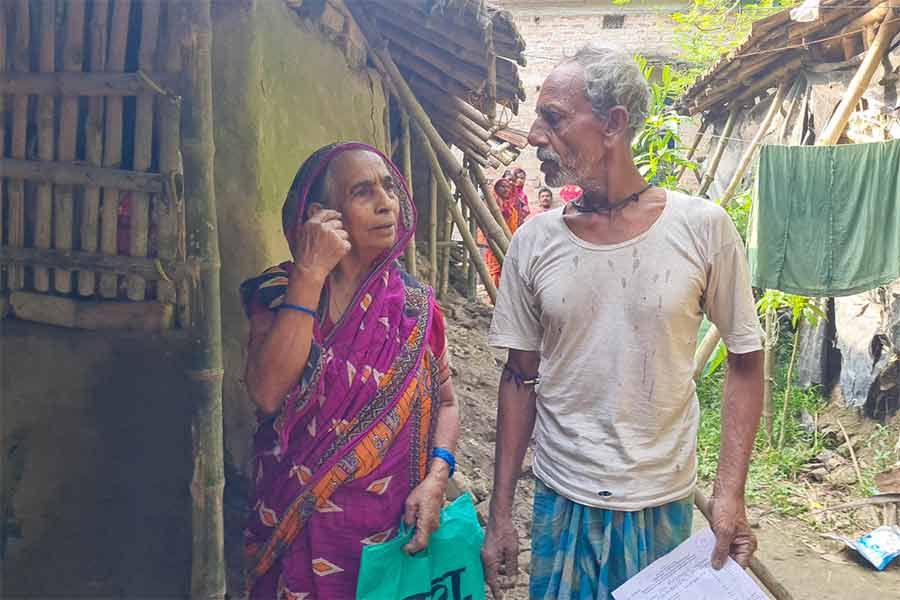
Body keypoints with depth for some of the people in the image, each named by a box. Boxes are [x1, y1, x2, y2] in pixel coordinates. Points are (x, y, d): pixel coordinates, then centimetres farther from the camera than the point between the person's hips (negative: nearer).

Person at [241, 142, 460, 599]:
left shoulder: (414, 304, -2)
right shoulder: (279, 292, -6)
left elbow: (444, 402, 6)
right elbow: (268, 394, -22)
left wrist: (437, 476, -12)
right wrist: (309, 276, -21)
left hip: (390, 527, 2)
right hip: (297, 526, -1)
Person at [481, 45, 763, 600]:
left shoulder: (703, 228, -11)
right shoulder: (533, 242, -5)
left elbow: (745, 359, -2)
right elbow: (521, 378, 1)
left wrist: (730, 493, -9)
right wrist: (500, 512, 2)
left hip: (664, 506, -1)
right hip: (562, 501, 1)